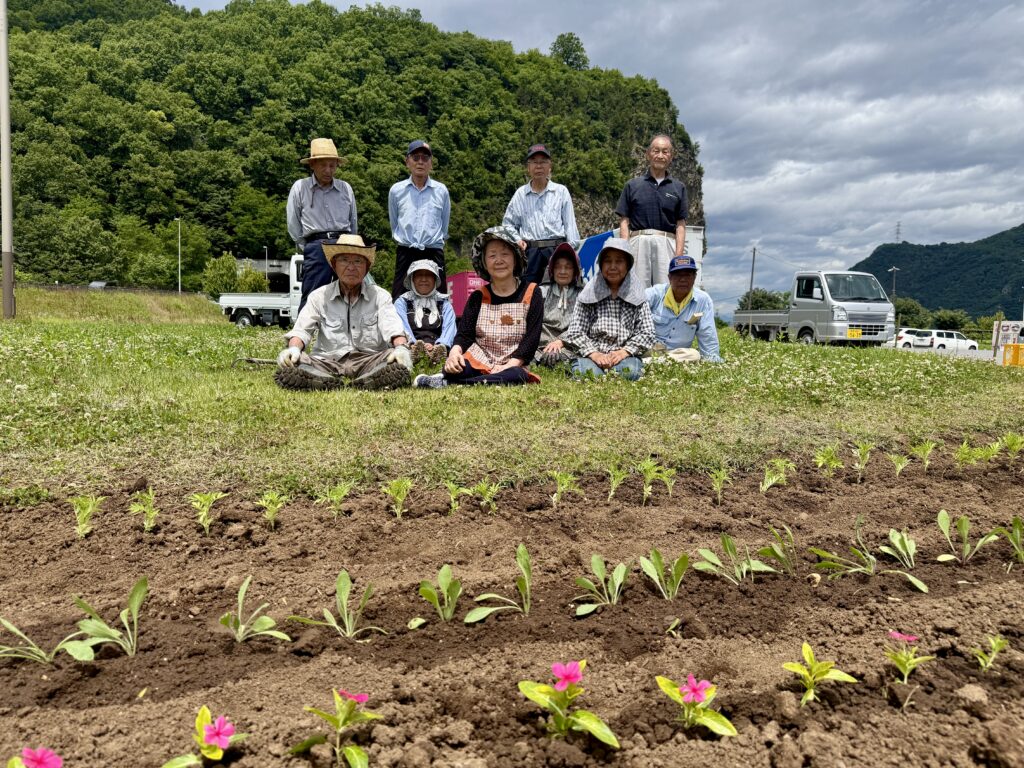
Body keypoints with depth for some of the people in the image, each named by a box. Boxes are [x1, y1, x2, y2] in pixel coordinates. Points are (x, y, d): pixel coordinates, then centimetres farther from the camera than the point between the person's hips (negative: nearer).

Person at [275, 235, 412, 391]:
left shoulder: (380, 296, 9)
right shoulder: (319, 296, 12)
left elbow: (393, 329, -6)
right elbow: (302, 330, 1)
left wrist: (402, 348, -30)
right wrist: (293, 348, -23)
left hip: (369, 360, -1)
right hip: (328, 363, 1)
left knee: (398, 364, -33)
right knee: (290, 367, -30)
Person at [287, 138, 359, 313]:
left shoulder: (346, 188, 11)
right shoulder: (300, 187, 5)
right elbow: (293, 225, 8)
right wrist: (308, 248, 8)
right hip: (316, 247, -2)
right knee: (311, 299, -4)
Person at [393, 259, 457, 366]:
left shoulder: (444, 303, 22)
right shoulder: (402, 302, 18)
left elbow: (449, 329, 4)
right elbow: (402, 328, -1)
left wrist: (440, 346, -21)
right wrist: (414, 346, -24)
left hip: (437, 348, 0)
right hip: (411, 348, 0)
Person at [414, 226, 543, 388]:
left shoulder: (531, 294, 3)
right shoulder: (478, 297, 9)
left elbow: (532, 338, -3)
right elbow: (464, 334, 1)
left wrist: (509, 365, -18)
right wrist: (455, 351, -23)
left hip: (512, 366, 1)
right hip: (476, 362, -1)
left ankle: (446, 383, -34)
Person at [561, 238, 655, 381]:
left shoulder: (636, 296, 11)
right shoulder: (588, 295, 8)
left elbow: (647, 333, 3)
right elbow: (575, 332, 0)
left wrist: (624, 351, -13)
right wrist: (594, 354, -16)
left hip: (625, 355, 2)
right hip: (591, 354, -1)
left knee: (630, 371, -32)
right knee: (587, 371, -35)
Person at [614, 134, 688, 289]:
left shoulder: (678, 188, 15)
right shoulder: (633, 185, 13)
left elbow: (680, 225, 9)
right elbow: (624, 221, 9)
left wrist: (679, 256, -3)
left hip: (666, 243, 1)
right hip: (638, 241, 0)